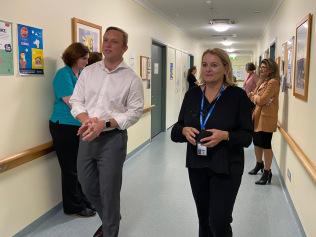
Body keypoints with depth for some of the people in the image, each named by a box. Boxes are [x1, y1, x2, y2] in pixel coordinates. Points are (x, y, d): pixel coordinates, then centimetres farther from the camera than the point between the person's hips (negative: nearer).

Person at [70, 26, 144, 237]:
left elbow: (135, 111, -7)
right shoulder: (88, 72, 7)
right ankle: (109, 220, 42)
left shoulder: (131, 78, -4)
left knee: (109, 191, 3)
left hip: (113, 138, -4)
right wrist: (87, 119, -14)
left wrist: (104, 124, -18)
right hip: (87, 137, 5)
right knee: (88, 187, 17)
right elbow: (76, 101, 7)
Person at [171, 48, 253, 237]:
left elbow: (247, 136, -9)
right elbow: (176, 130, 4)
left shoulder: (238, 95, -8)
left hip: (226, 168, -4)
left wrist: (225, 135, -27)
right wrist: (184, 131, -18)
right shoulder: (192, 94, 3)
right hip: (197, 166, 4)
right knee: (204, 220, 17)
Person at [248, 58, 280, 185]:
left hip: (266, 118, -9)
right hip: (257, 117, 9)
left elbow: (261, 100, -19)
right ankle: (259, 164, 39)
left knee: (265, 145, -3)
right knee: (257, 142, 19)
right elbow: (253, 97, 14)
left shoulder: (273, 82, -14)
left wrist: (254, 96, 0)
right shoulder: (262, 81, 16)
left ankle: (267, 172, 8)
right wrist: (257, 97, -7)